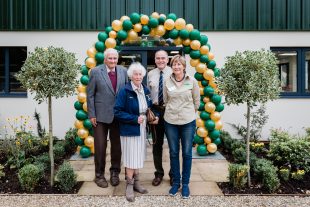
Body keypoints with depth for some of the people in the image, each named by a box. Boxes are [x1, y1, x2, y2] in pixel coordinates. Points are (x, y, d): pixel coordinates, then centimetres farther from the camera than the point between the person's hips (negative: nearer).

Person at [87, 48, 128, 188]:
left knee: (117, 145, 13)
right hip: (101, 115, -2)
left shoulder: (123, 71, 4)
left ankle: (115, 172, 31)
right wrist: (91, 115, -8)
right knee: (100, 146, 6)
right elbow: (90, 94, -4)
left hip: (119, 115, 3)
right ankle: (99, 175, 24)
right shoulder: (96, 71, -4)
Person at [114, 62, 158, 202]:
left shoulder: (146, 90, 5)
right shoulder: (125, 91, -13)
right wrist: (134, 119, -21)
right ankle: (129, 186, 18)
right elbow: (117, 111, -16)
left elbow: (150, 108, 16)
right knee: (131, 158, 1)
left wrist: (155, 116, -4)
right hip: (129, 130, -6)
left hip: (142, 129, 6)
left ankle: (136, 182, 31)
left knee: (138, 157, 15)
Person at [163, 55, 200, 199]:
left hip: (188, 122, -1)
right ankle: (175, 182, 27)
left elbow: (196, 101, 6)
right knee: (173, 153, 10)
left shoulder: (192, 81, -5)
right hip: (170, 121, 2)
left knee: (187, 153, 6)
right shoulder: (167, 81, -1)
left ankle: (185, 183, 23)